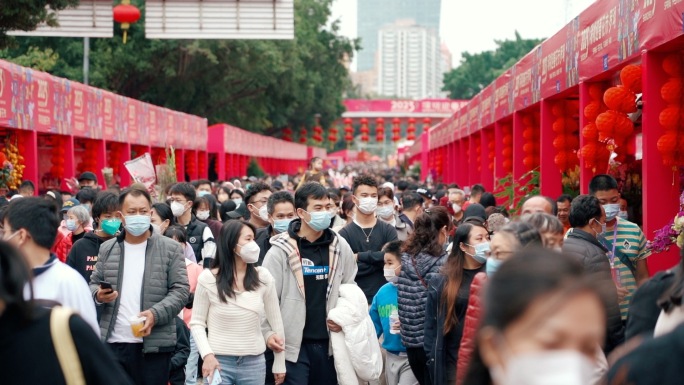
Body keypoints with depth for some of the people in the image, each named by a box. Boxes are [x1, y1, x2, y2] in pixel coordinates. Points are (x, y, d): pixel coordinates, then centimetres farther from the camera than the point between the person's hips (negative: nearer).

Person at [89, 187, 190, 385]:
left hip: (154, 345, -3)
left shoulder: (170, 248, 2)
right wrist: (98, 295, -7)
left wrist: (155, 314, -18)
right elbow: (94, 284, 18)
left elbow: (181, 290, -2)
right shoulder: (107, 249, 12)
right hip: (112, 343, 3)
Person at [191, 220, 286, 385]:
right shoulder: (208, 278, -2)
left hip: (254, 363, 2)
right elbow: (197, 323, 1)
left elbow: (275, 321, 8)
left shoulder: (263, 277, 3)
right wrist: (207, 354, -14)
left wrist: (279, 364, 10)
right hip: (219, 362, -2)